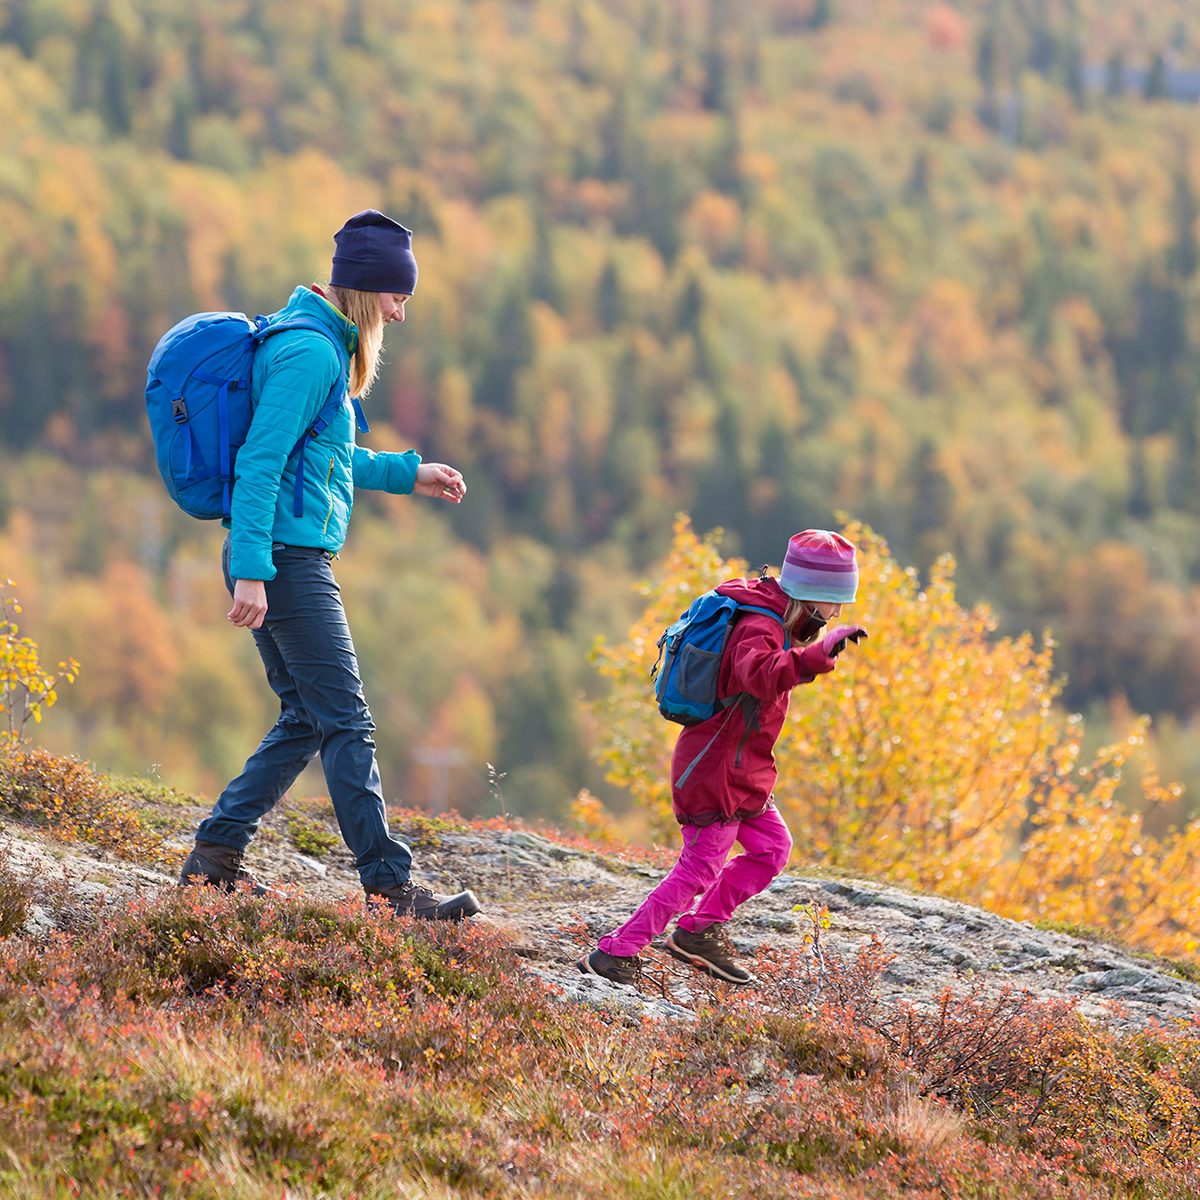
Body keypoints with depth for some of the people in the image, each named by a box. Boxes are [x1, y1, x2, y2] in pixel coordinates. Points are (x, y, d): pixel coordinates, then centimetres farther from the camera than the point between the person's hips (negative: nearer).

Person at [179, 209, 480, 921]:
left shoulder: (316, 344, 17)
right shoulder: (311, 353, -15)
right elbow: (260, 464, -20)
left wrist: (407, 474, 31)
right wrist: (251, 573, -24)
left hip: (278, 563, 10)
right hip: (289, 561, -10)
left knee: (306, 720, 13)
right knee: (347, 723, -8)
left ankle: (216, 855, 15)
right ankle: (389, 884, -7)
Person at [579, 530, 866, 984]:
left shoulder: (775, 621, 10)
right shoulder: (759, 628, -23)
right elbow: (761, 675, -46)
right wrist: (820, 653, -54)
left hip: (740, 771, 10)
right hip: (717, 771, -10)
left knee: (772, 847, 18)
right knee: (700, 870, -6)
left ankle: (699, 931, 27)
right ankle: (615, 955, -2)